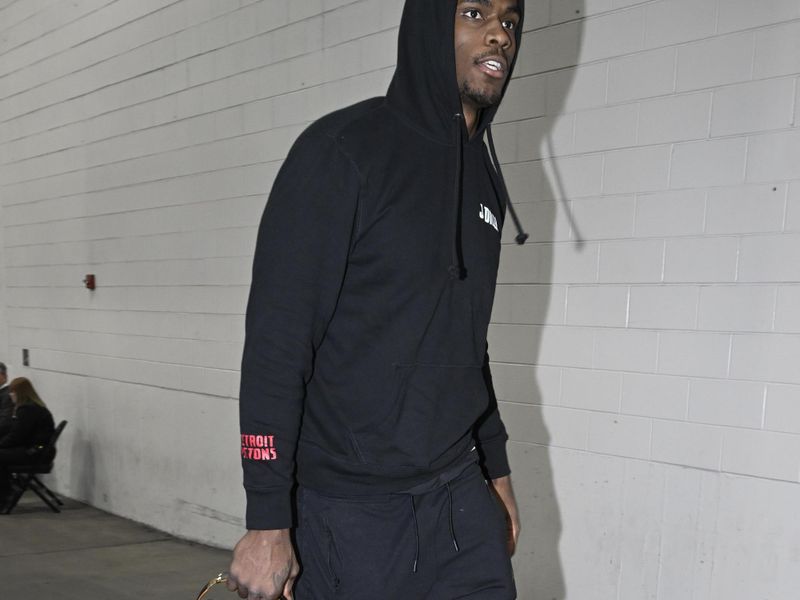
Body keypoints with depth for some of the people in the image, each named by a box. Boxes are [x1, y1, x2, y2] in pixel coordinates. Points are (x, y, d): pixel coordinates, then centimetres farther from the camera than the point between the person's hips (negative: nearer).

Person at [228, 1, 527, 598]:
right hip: (346, 515, -6)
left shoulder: (483, 178, 10)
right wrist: (267, 521, -18)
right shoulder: (345, 149, -11)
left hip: (460, 504, 6)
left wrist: (496, 469, 19)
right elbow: (275, 341, -15)